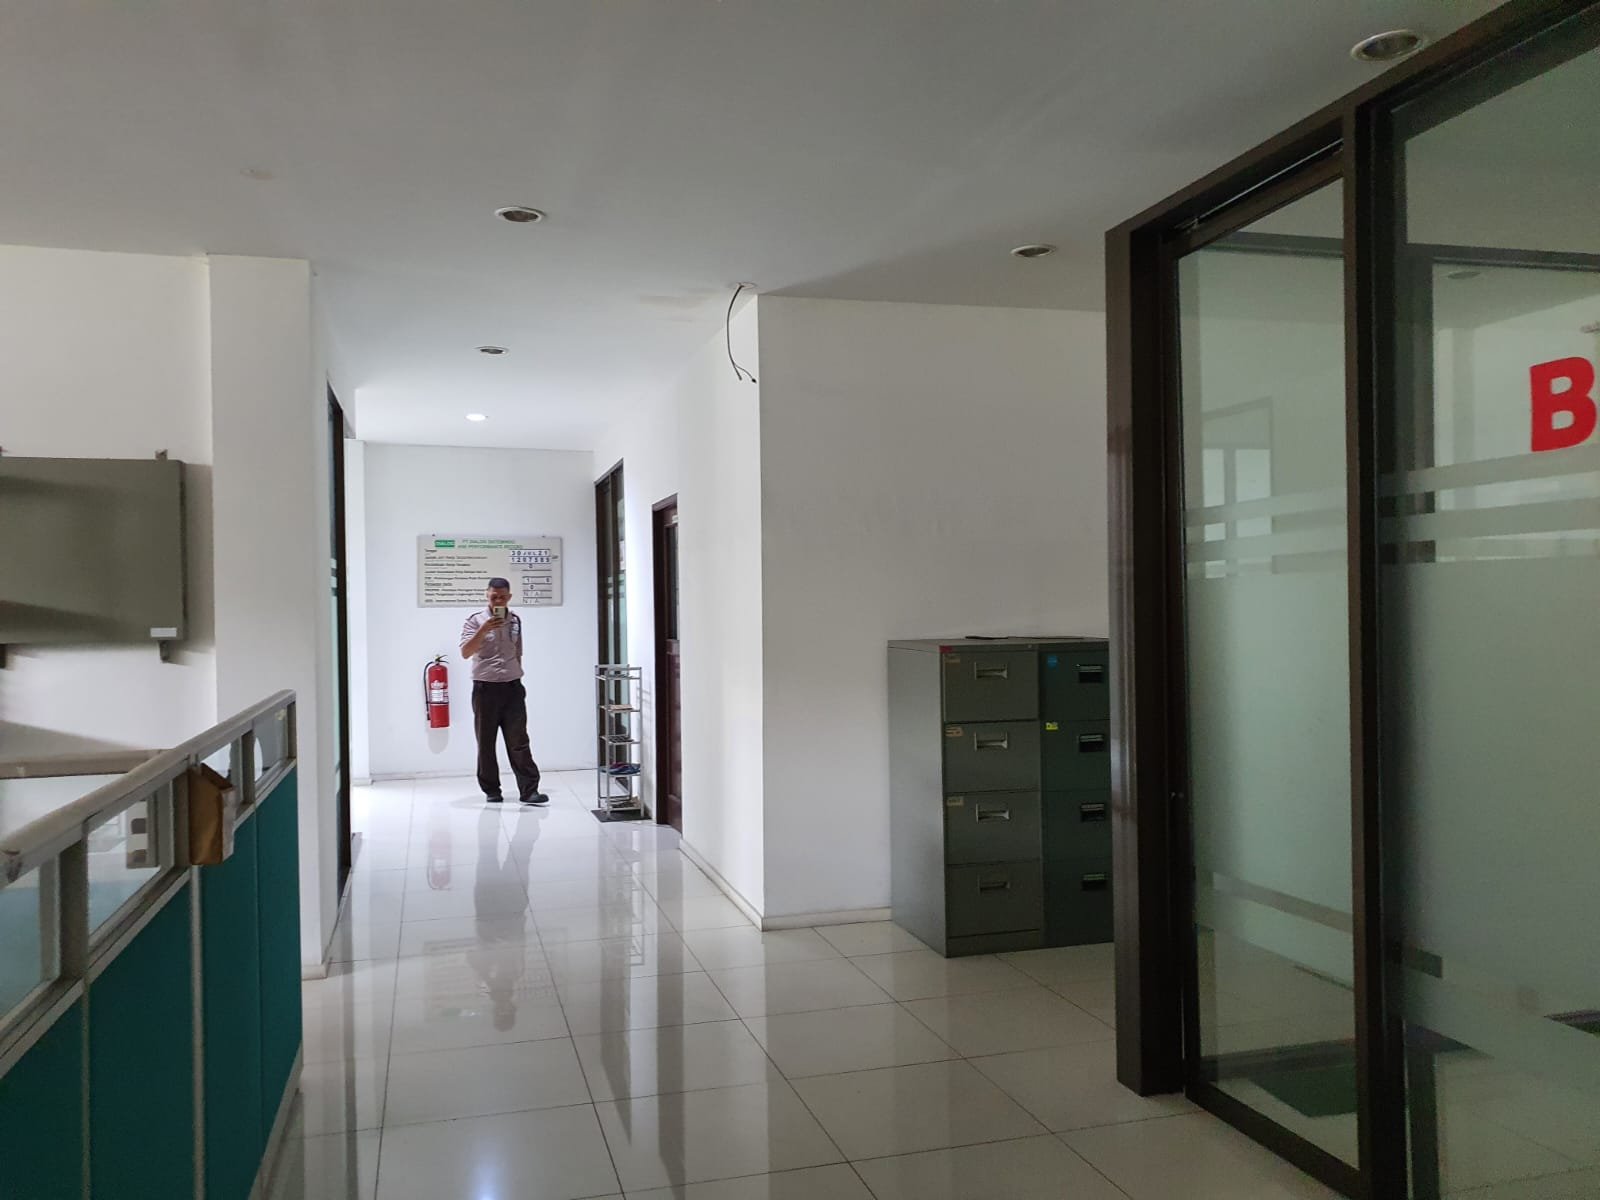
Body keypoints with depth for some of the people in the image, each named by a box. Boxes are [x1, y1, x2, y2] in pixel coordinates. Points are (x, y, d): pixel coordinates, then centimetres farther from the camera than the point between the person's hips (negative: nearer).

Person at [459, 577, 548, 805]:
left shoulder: (515, 621, 9)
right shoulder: (475, 620, -3)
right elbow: (465, 652, -15)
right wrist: (483, 630, -25)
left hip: (512, 688, 2)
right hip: (485, 689, -2)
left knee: (519, 742, -3)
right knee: (486, 743, 5)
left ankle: (529, 791, -5)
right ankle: (491, 790, 16)